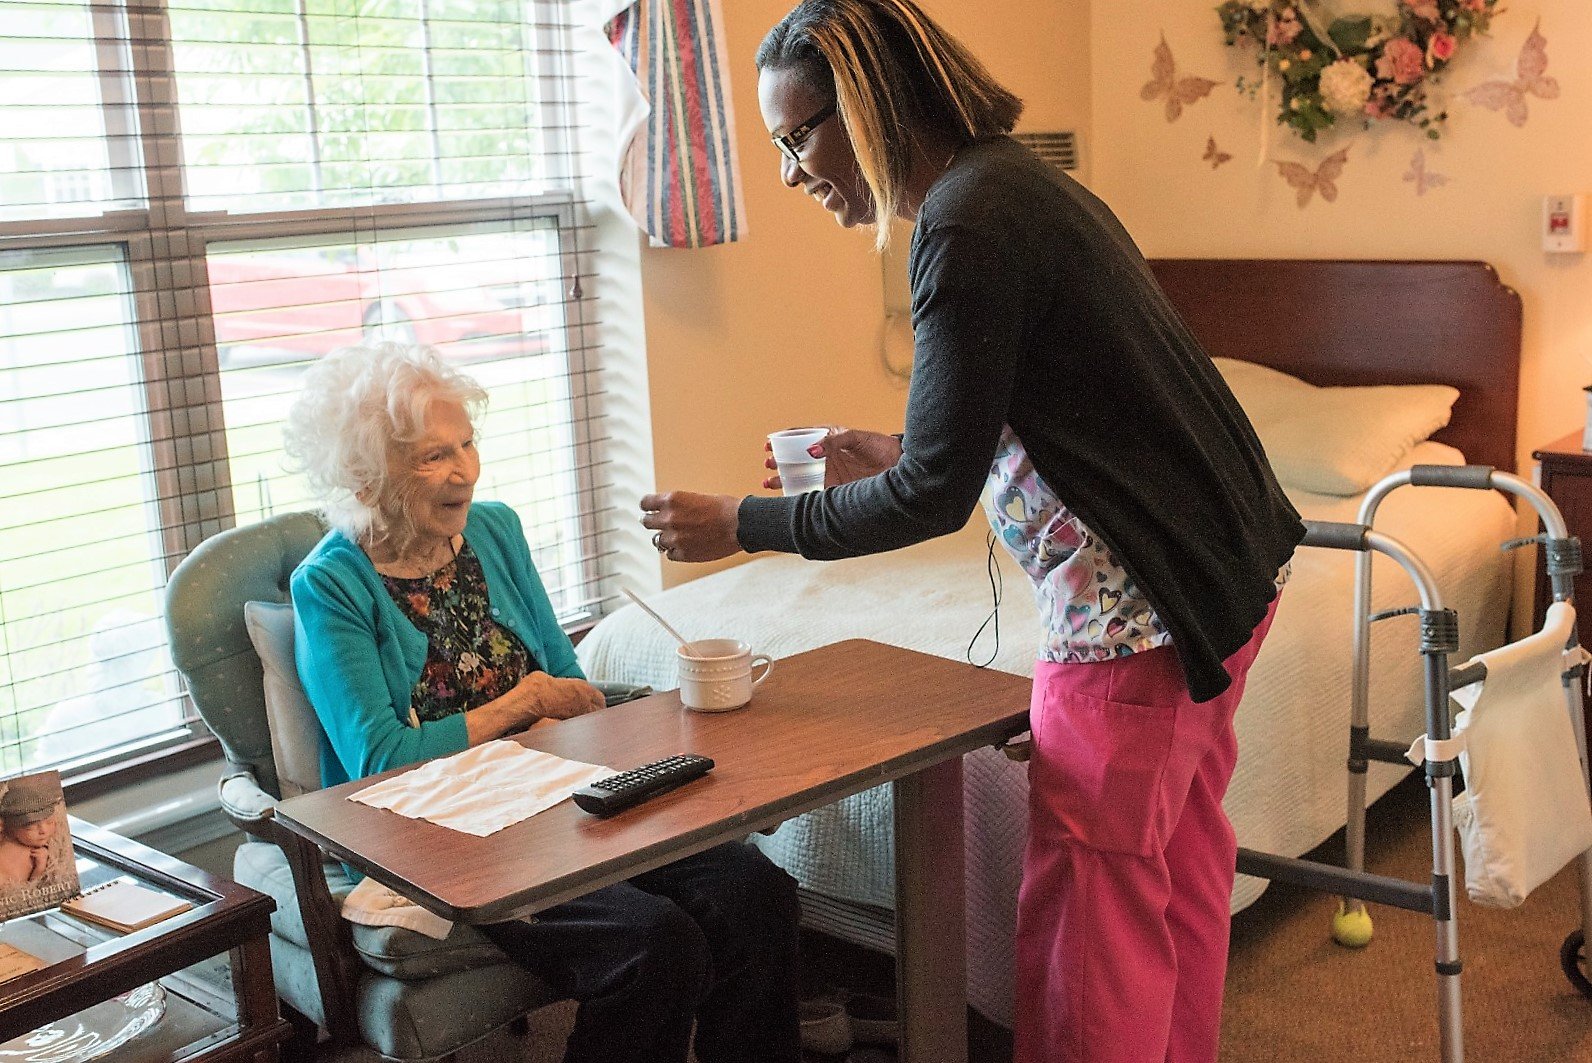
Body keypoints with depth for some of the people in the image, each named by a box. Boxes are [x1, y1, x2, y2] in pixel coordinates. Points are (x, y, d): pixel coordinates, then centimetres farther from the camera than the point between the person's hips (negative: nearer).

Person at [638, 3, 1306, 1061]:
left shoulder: (968, 223, -20)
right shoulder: (1015, 179, 10)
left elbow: (935, 498, -18)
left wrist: (743, 523, -8)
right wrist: (899, 452, 13)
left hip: (1144, 608, -10)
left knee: (1091, 896, 2)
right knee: (1181, 862, 20)